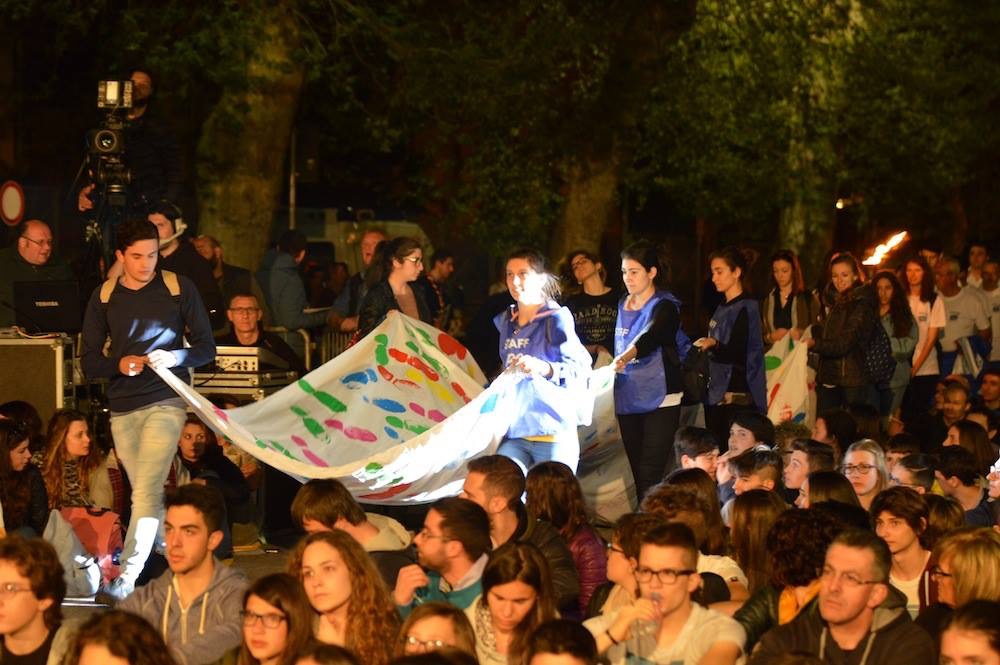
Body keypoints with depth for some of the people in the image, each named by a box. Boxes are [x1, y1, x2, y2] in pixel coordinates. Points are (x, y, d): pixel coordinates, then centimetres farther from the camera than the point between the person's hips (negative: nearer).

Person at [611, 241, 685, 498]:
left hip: (659, 398, -6)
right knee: (638, 473, 7)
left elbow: (651, 336, -29)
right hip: (627, 400, 7)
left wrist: (626, 357, -46)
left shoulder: (665, 306, -9)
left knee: (651, 474, -13)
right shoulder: (623, 306, 12)